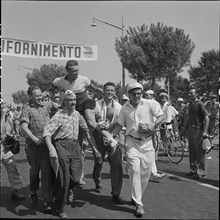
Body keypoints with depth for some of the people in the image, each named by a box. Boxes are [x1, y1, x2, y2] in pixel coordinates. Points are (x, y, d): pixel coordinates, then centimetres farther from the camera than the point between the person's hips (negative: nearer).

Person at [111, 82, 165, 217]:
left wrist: (153, 125, -17)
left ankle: (136, 197, 29)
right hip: (132, 142, 0)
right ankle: (139, 204, -5)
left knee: (146, 172, 6)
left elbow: (161, 116, -1)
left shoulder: (150, 104, -4)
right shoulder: (125, 108, 4)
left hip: (147, 142, 0)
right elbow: (119, 125, 11)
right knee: (135, 170, -11)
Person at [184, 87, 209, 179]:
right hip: (191, 130, 8)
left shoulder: (200, 104, -8)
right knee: (192, 152, 12)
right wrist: (186, 129, 19)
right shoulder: (189, 105, 15)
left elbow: (206, 118, -14)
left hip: (198, 130, -8)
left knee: (200, 152, -3)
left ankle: (201, 172, 5)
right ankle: (193, 170, 22)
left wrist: (205, 131, -22)